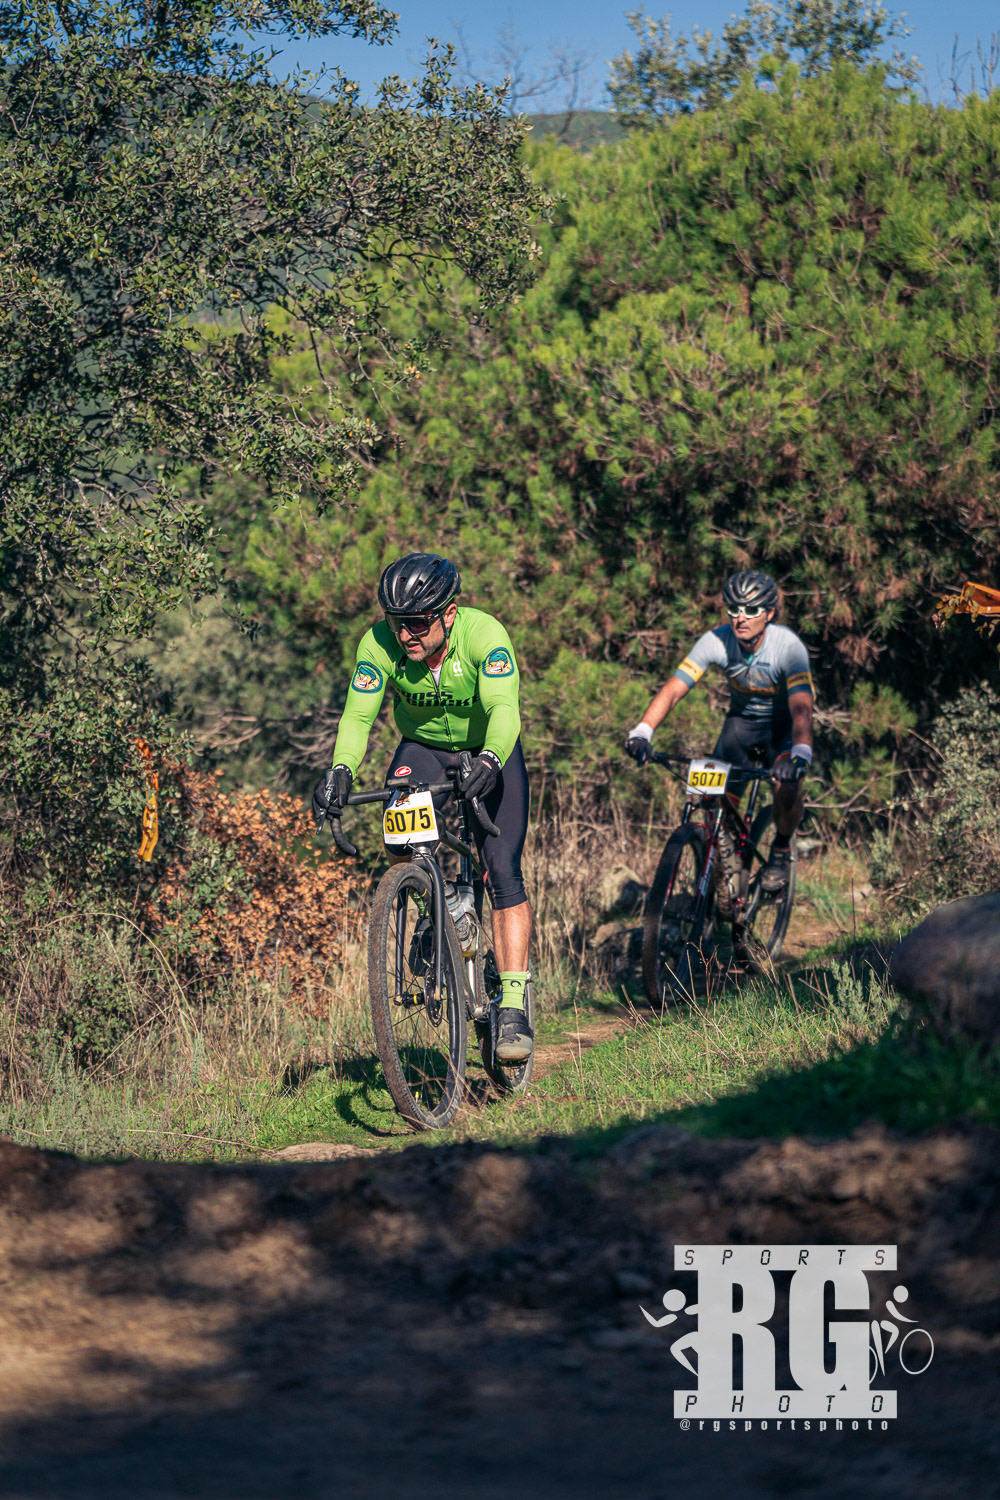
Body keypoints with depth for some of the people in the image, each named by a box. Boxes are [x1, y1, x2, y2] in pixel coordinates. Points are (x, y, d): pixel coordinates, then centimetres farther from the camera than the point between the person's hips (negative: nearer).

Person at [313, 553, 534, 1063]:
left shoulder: (484, 634, -31)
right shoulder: (380, 643, -24)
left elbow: (504, 709, -42)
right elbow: (358, 715, -27)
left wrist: (489, 762, -60)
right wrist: (340, 771, -45)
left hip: (488, 750, -2)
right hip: (423, 748, 2)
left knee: (503, 870, -17)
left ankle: (513, 1008, -17)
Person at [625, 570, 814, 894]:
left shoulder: (788, 646, -32)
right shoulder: (717, 641, -24)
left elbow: (801, 707, -42)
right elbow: (673, 688, -29)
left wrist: (801, 752, -61)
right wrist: (642, 732, -45)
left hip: (782, 723, -3)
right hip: (741, 718, 3)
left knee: (788, 784, -29)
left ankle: (781, 851, -1)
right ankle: (718, 868, 11)